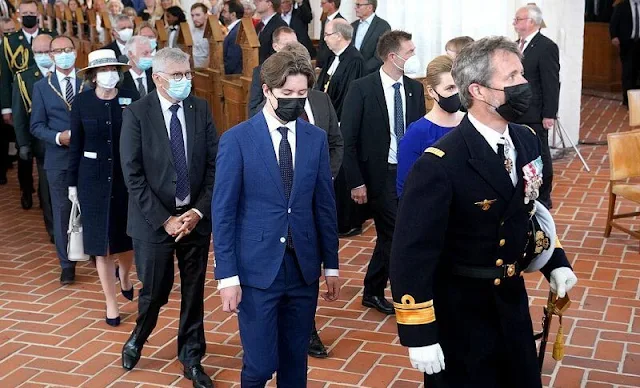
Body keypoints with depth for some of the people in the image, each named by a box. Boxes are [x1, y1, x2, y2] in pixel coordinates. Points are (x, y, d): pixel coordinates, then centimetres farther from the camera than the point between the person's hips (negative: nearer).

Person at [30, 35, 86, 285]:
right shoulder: (41, 87, 5)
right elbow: (36, 126, 2)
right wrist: (58, 137, -15)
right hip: (58, 159, 1)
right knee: (62, 211, 5)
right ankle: (67, 265, 14)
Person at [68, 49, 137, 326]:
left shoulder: (131, 100, -4)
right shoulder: (81, 102, -3)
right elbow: (75, 146, 2)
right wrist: (72, 183, 3)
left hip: (127, 177, 0)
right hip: (94, 179, 0)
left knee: (128, 236, 11)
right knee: (101, 241, 4)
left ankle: (124, 275, 45)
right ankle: (111, 302, 18)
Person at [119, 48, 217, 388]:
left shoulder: (201, 109, 0)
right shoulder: (136, 114, -9)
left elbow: (215, 165, 1)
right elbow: (133, 175, -11)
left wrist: (198, 211, -9)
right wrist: (164, 220, -13)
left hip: (195, 217, 3)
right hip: (155, 220, -2)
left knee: (194, 292, 10)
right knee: (155, 291, 8)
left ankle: (192, 357, 29)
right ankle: (137, 339, 40)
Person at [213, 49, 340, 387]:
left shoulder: (316, 138, 4)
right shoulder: (237, 140, -7)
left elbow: (324, 205, 8)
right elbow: (223, 212, -7)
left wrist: (331, 265, 9)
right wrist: (227, 275, -10)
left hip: (304, 266, 3)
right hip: (258, 267, -3)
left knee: (295, 360, 13)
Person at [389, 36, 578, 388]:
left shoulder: (527, 141, 0)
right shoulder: (439, 164, -24)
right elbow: (411, 254, -23)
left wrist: (554, 262, 10)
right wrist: (419, 335, -22)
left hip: (512, 303, 7)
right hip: (458, 314, -7)